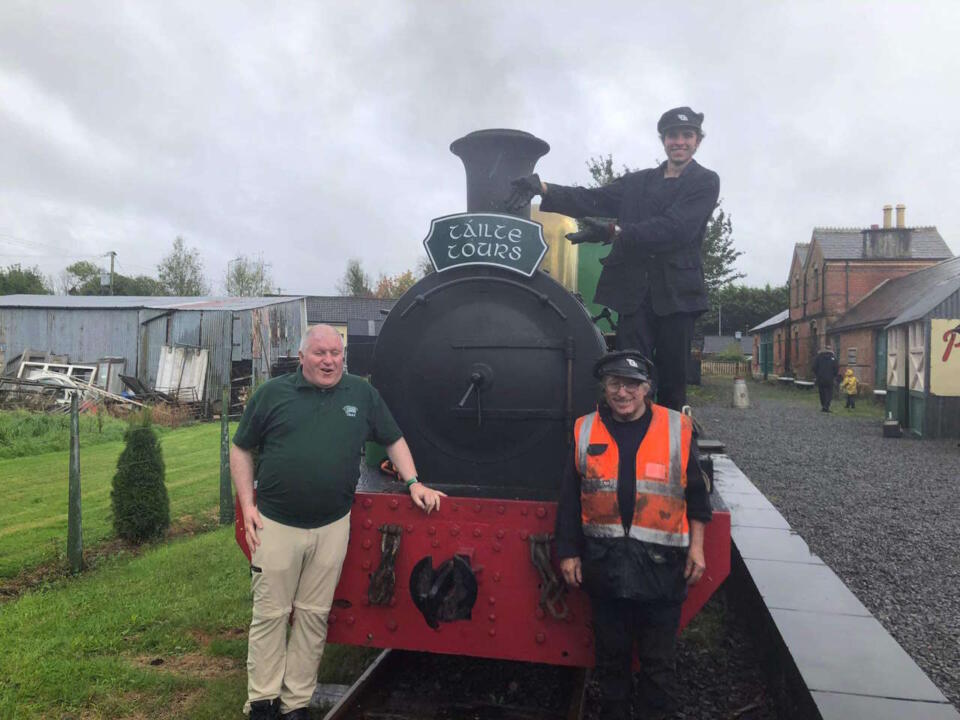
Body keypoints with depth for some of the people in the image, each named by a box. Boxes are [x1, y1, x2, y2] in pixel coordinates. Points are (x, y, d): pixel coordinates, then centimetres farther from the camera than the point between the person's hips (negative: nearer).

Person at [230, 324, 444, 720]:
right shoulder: (272, 393, 0)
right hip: (275, 524, -1)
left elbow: (394, 439, 14)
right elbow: (240, 449, 6)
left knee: (314, 616, 10)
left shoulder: (362, 394, 4)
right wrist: (247, 505, -1)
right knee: (270, 614, 8)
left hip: (332, 527, 2)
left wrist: (414, 483, 4)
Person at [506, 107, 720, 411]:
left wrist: (613, 232, -19)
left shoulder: (705, 181, 6)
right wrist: (543, 188, -10)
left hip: (676, 292, -2)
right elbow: (592, 200, 6)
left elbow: (675, 227, -11)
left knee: (673, 383, 1)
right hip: (634, 291, 2)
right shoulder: (638, 181, 19)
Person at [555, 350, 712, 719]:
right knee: (611, 655, 17)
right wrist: (568, 553, 2)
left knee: (659, 660, 12)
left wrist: (696, 547, 1)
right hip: (604, 562, 2)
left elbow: (696, 493, 4)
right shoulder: (585, 431, -1)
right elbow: (570, 499, 3)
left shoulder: (677, 429, -3)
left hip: (660, 564, -1)